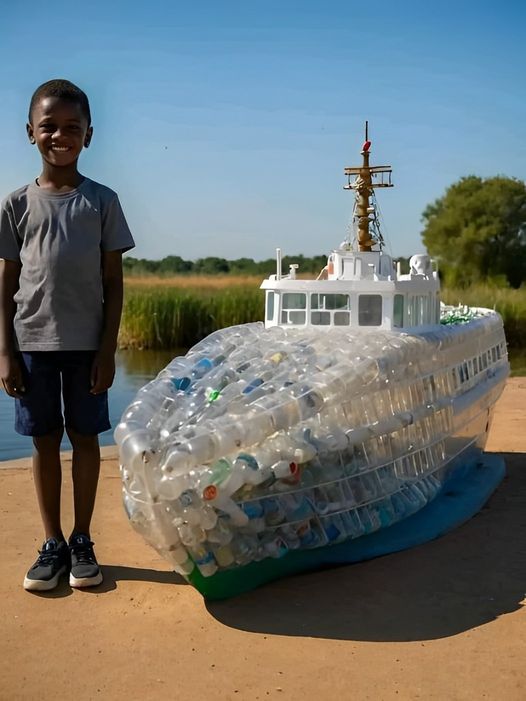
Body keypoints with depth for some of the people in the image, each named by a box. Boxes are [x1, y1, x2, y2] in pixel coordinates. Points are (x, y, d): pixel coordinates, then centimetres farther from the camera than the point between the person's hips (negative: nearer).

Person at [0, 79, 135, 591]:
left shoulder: (102, 202, 2)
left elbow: (113, 282, 1)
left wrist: (107, 350, -5)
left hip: (86, 343, -1)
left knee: (84, 437, 7)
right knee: (44, 440, 7)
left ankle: (82, 540, 19)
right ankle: (52, 544, 19)